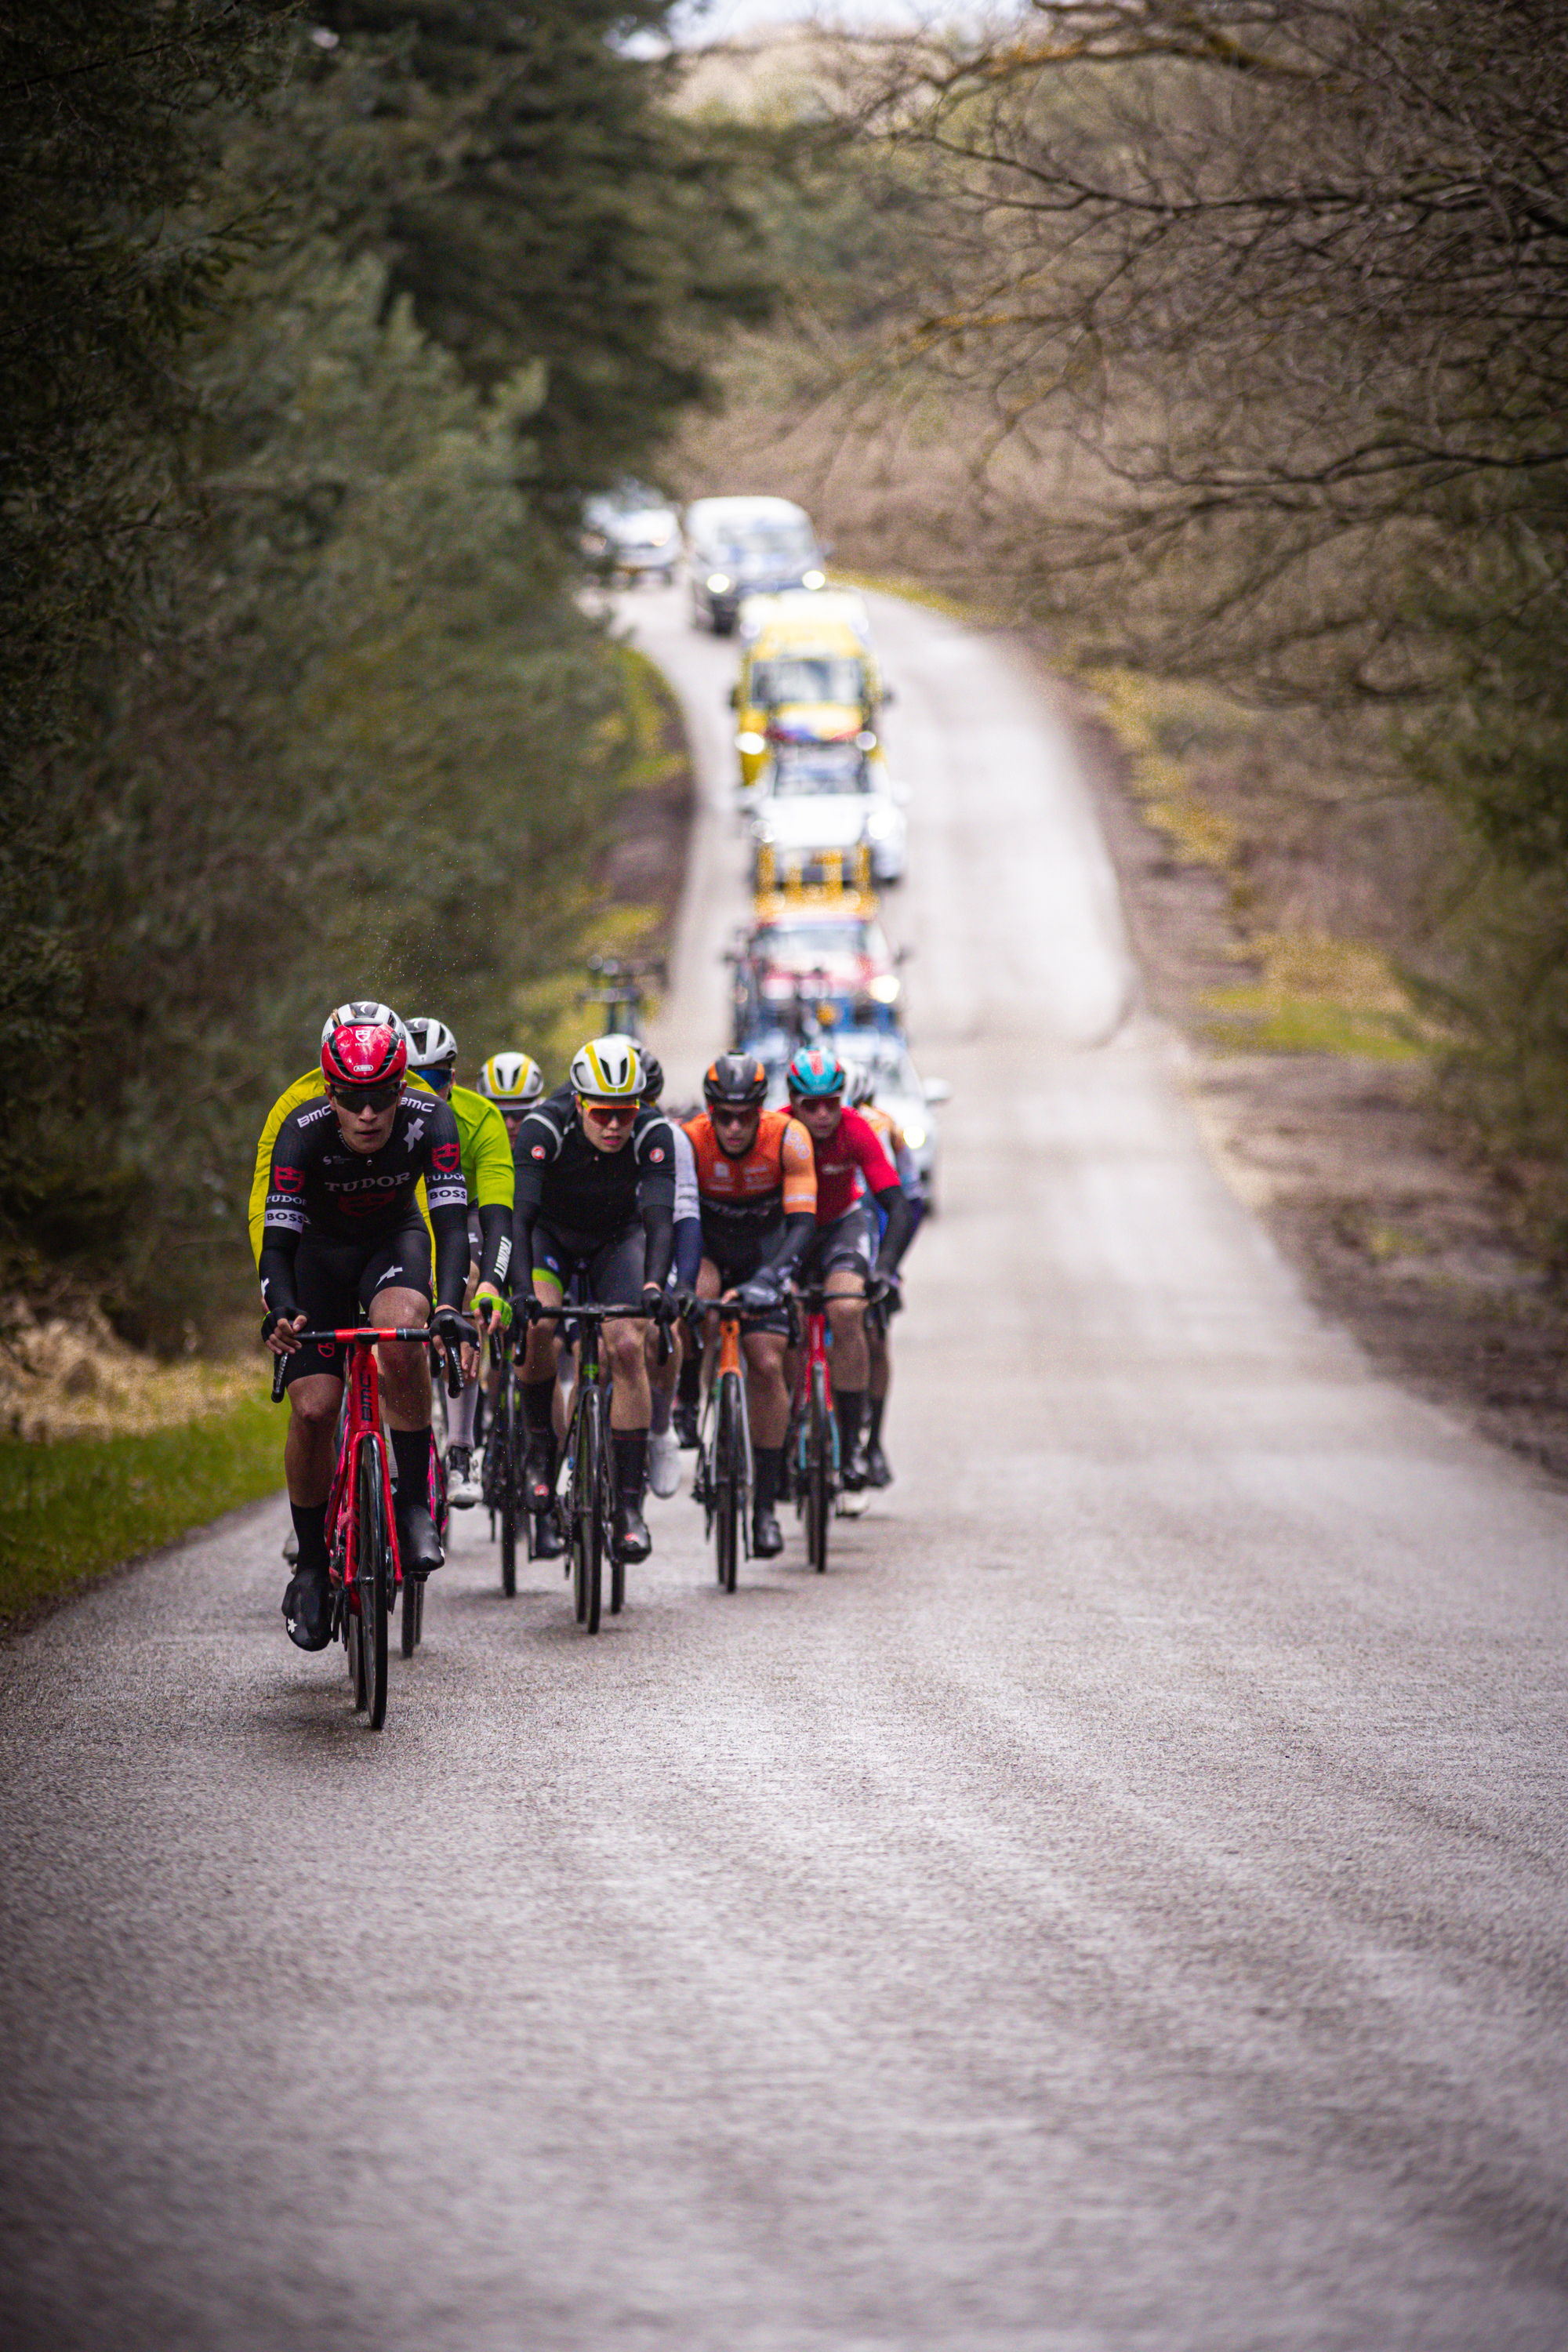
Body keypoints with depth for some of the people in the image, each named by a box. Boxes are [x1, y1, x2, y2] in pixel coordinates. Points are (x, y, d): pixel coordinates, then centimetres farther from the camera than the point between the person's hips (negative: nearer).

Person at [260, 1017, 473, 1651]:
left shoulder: (429, 1122, -29)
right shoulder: (303, 1133, -30)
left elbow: (451, 1220, -33)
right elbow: (277, 1237, -32)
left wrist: (448, 1304, -50)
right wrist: (280, 1310, -51)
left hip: (393, 1242, 0)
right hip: (320, 1250, 0)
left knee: (401, 1331, -35)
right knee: (312, 1410, -14)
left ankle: (415, 1503, -22)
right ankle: (311, 1564, 5)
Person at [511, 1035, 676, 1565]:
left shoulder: (653, 1133, -28)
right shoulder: (545, 1127, -32)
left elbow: (660, 1218, -36)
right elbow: (518, 1213, -37)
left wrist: (653, 1285, -54)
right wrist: (522, 1291, -52)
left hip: (616, 1240, 1)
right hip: (551, 1234, -1)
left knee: (627, 1347, -19)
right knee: (538, 1323, -30)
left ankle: (630, 1502, -13)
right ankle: (541, 1450, -8)